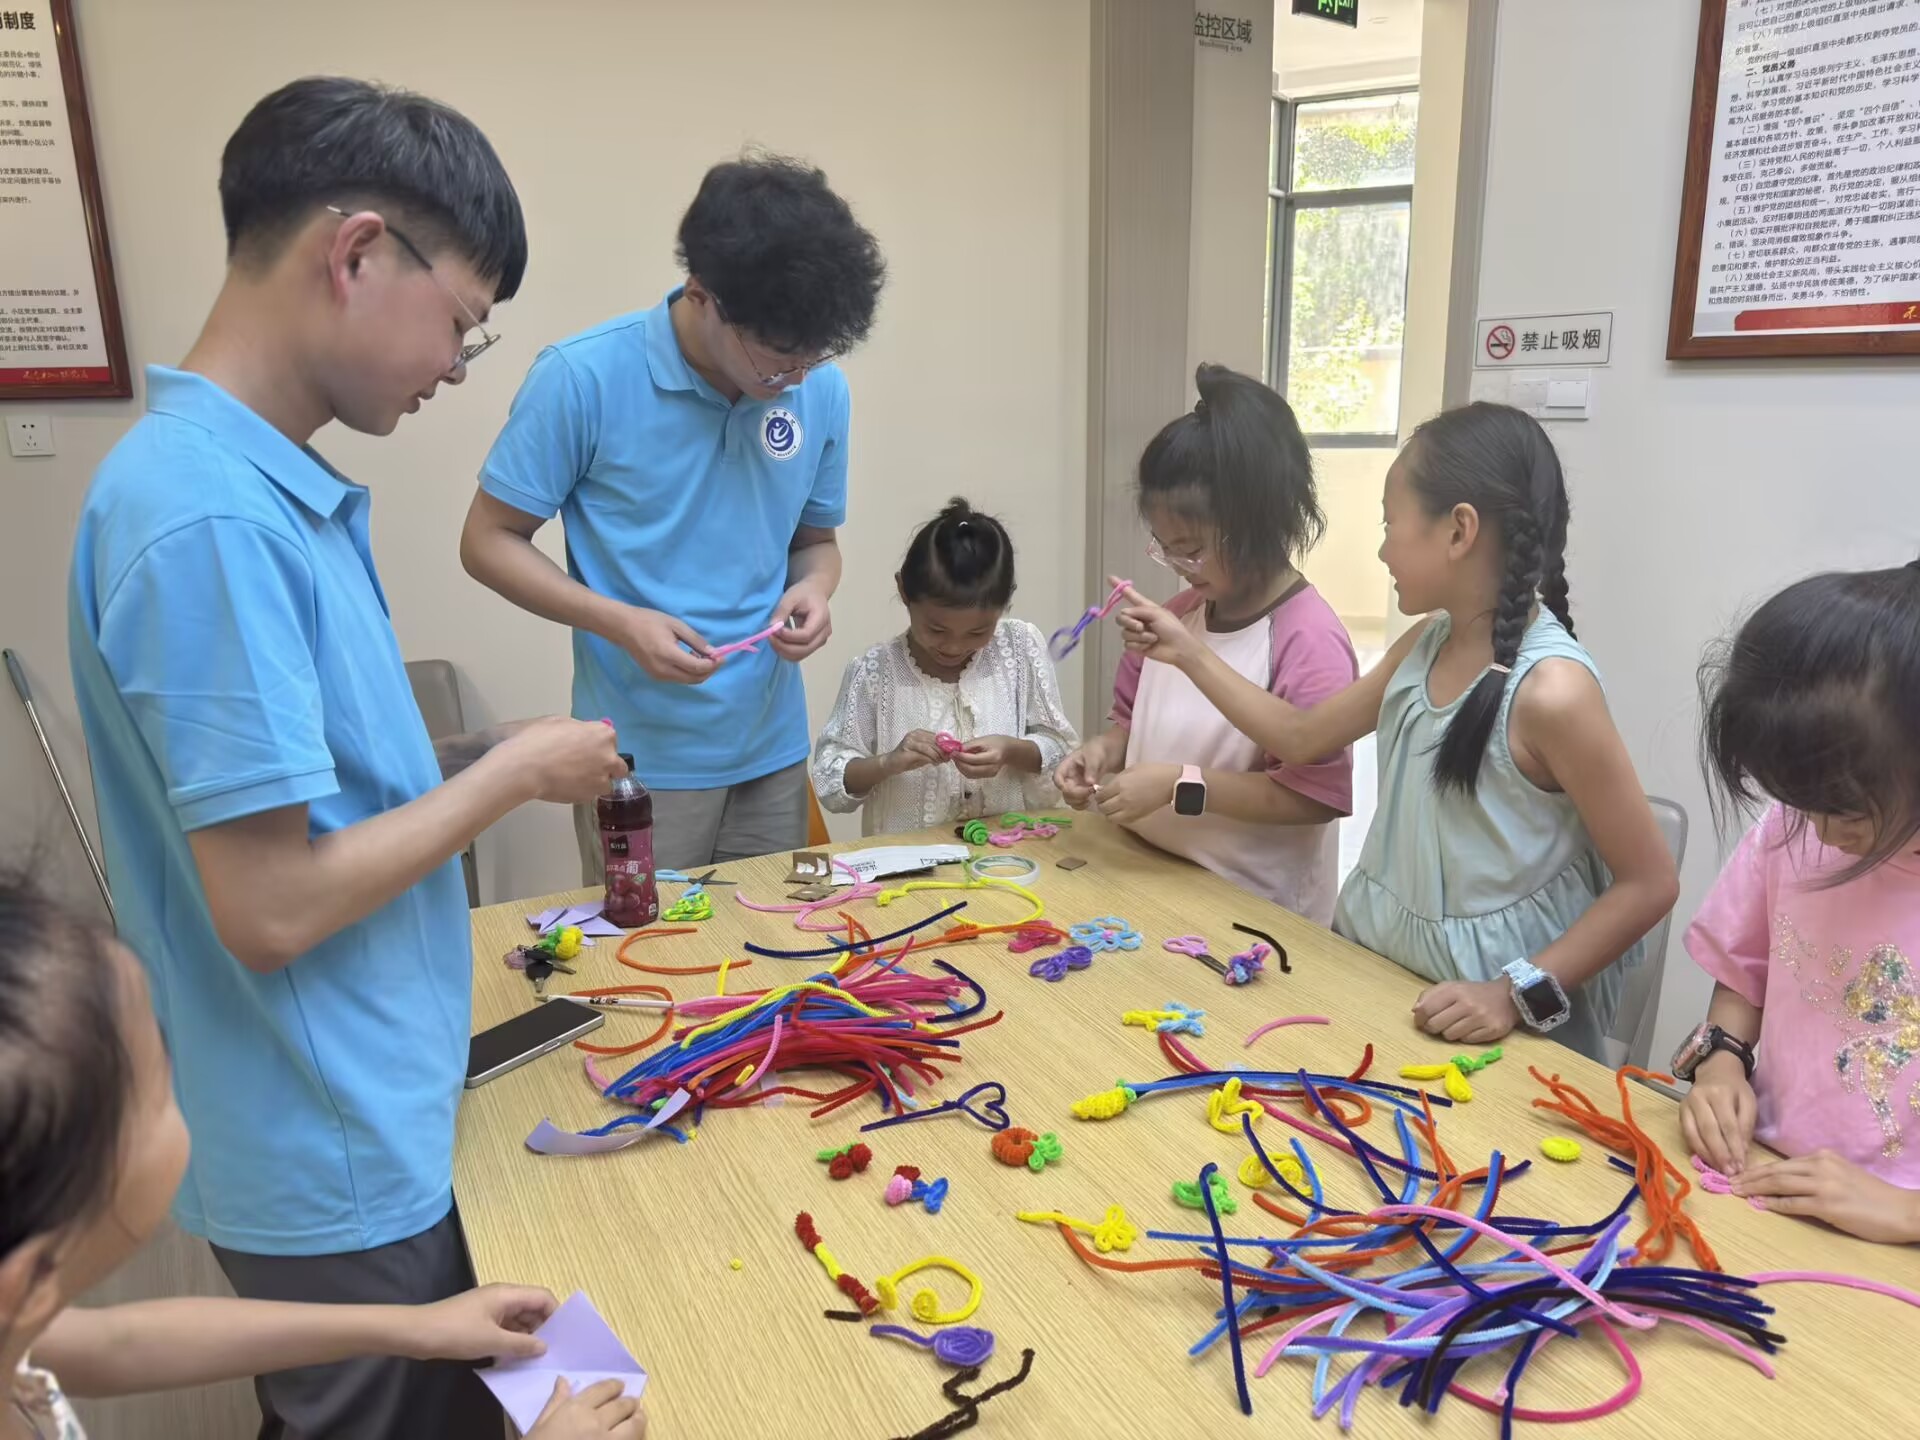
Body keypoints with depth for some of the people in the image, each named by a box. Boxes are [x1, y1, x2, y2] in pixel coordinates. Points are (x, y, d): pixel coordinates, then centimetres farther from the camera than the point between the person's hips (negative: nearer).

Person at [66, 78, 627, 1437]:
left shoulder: (265, 483, 3)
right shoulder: (211, 517, -27)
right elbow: (270, 906, -26)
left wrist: (484, 759, 3)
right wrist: (509, 773, -16)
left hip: (381, 1113, 8)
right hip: (334, 1166, -8)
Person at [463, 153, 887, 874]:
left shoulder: (822, 390, -1)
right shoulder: (582, 379, -13)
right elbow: (488, 541, -6)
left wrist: (813, 591, -10)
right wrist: (621, 623, -20)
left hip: (774, 753, 4)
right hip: (642, 761, -4)